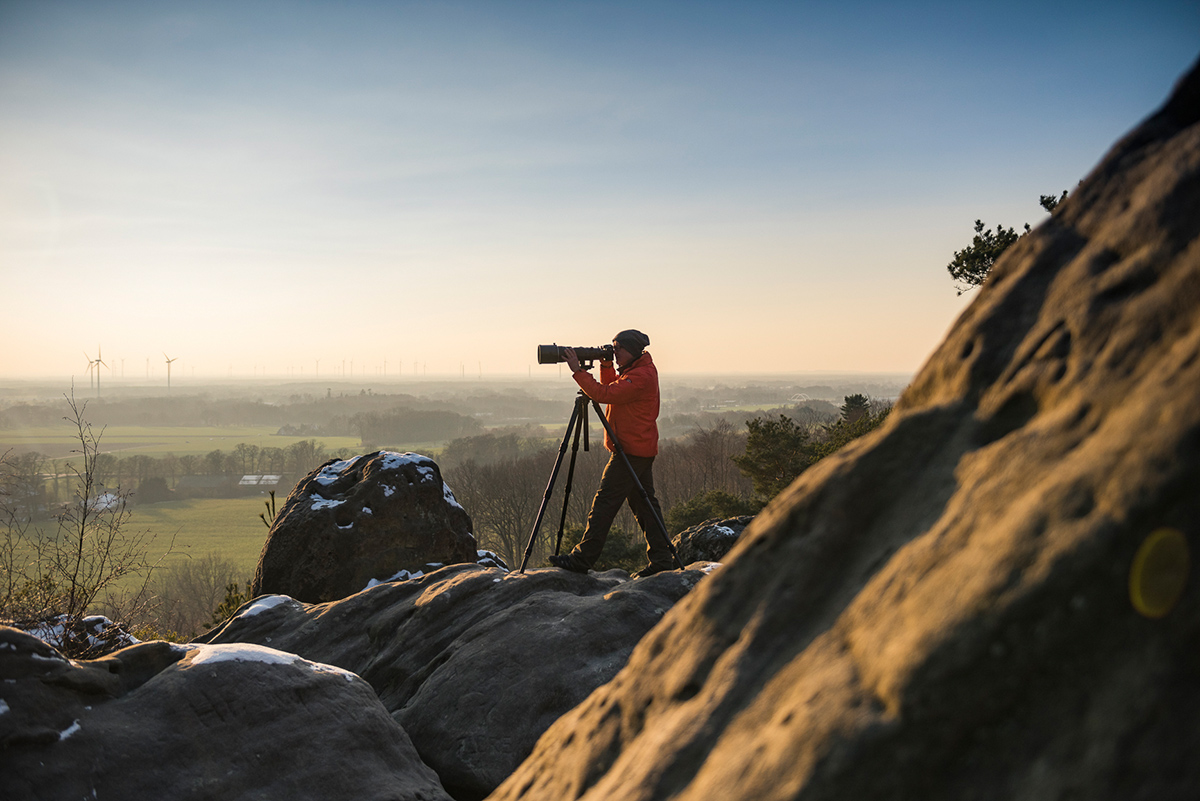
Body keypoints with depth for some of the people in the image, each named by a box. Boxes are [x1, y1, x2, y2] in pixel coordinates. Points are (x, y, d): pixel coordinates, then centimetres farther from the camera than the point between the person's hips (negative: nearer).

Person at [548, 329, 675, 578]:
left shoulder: (641, 376, -18)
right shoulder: (635, 370, 15)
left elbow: (605, 394, -25)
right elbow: (611, 388, 26)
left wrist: (577, 370, -22)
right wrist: (605, 365, 10)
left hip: (631, 451, -11)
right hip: (641, 450, 11)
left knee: (605, 502, -8)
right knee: (644, 503, 10)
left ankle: (583, 558, -7)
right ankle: (661, 560, 10)